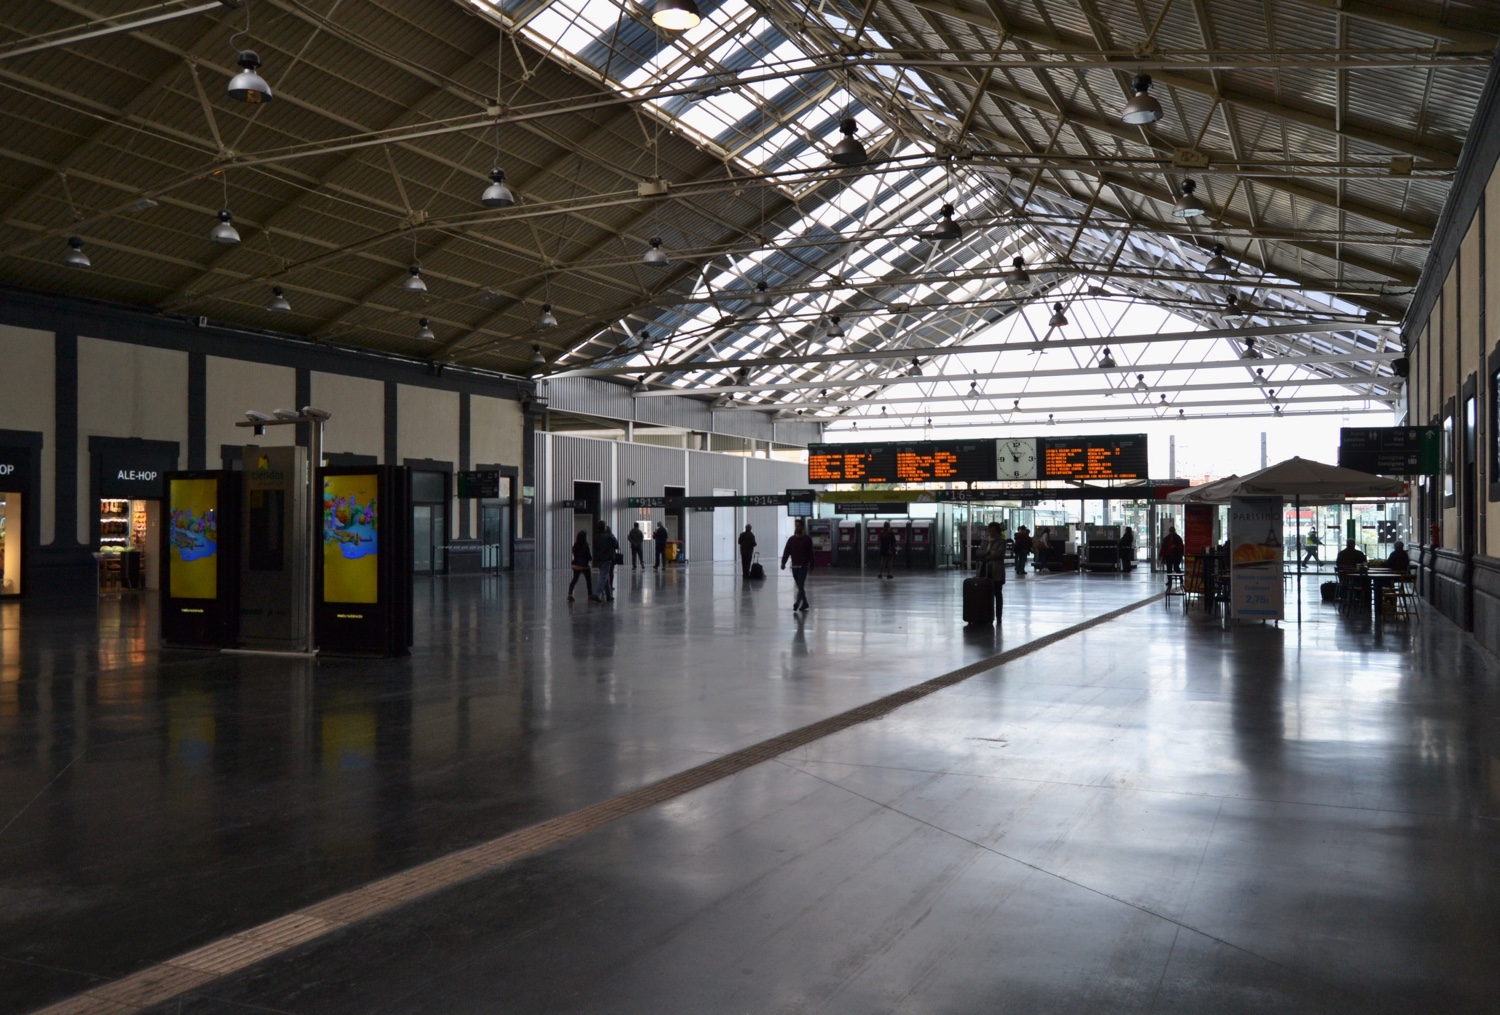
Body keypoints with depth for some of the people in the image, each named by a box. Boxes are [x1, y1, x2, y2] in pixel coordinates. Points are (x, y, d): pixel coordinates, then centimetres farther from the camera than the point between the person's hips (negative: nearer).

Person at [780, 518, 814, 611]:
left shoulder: (807, 539, -2)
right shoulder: (791, 539, 7)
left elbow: (810, 553, -4)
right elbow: (786, 552, 1)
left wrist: (811, 565, -8)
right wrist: (783, 563, -10)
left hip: (803, 566, -4)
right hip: (794, 566, 4)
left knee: (801, 586, -11)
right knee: (800, 586, 11)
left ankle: (797, 603, -18)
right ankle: (804, 603, 22)